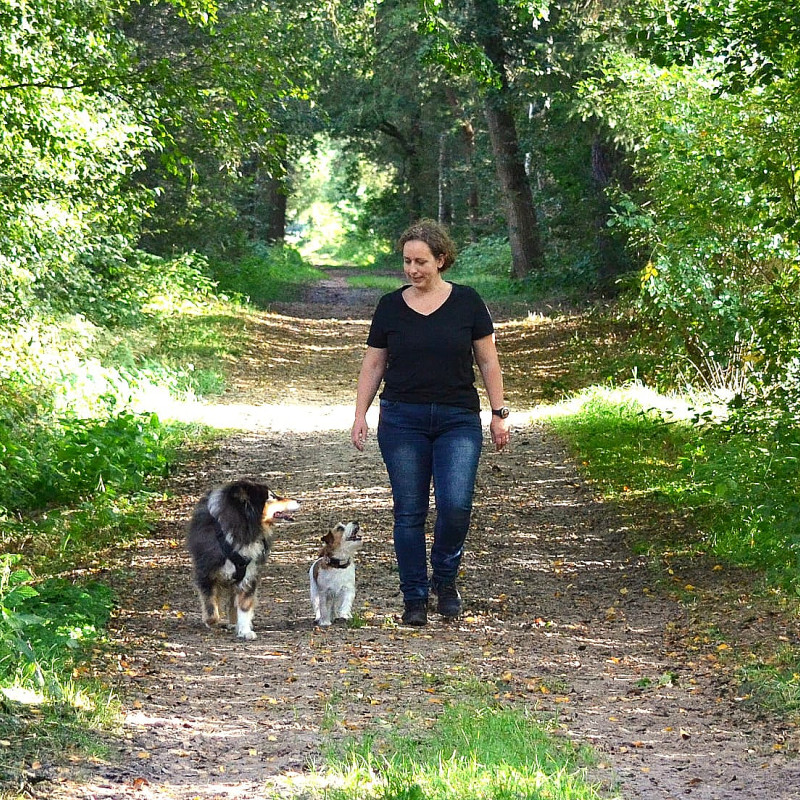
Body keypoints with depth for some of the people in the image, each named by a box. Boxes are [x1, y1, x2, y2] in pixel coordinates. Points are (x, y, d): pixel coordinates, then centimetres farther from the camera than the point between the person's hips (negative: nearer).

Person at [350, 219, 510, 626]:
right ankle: (414, 598, 11)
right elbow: (373, 364, 9)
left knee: (456, 504, -14)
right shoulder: (390, 306, 4)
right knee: (409, 511, 1)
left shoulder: (466, 302, 1)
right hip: (402, 420, 1)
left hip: (458, 420, -1)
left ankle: (445, 578, 11)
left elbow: (488, 362, 4)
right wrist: (360, 415, 2)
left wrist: (499, 413, 1)